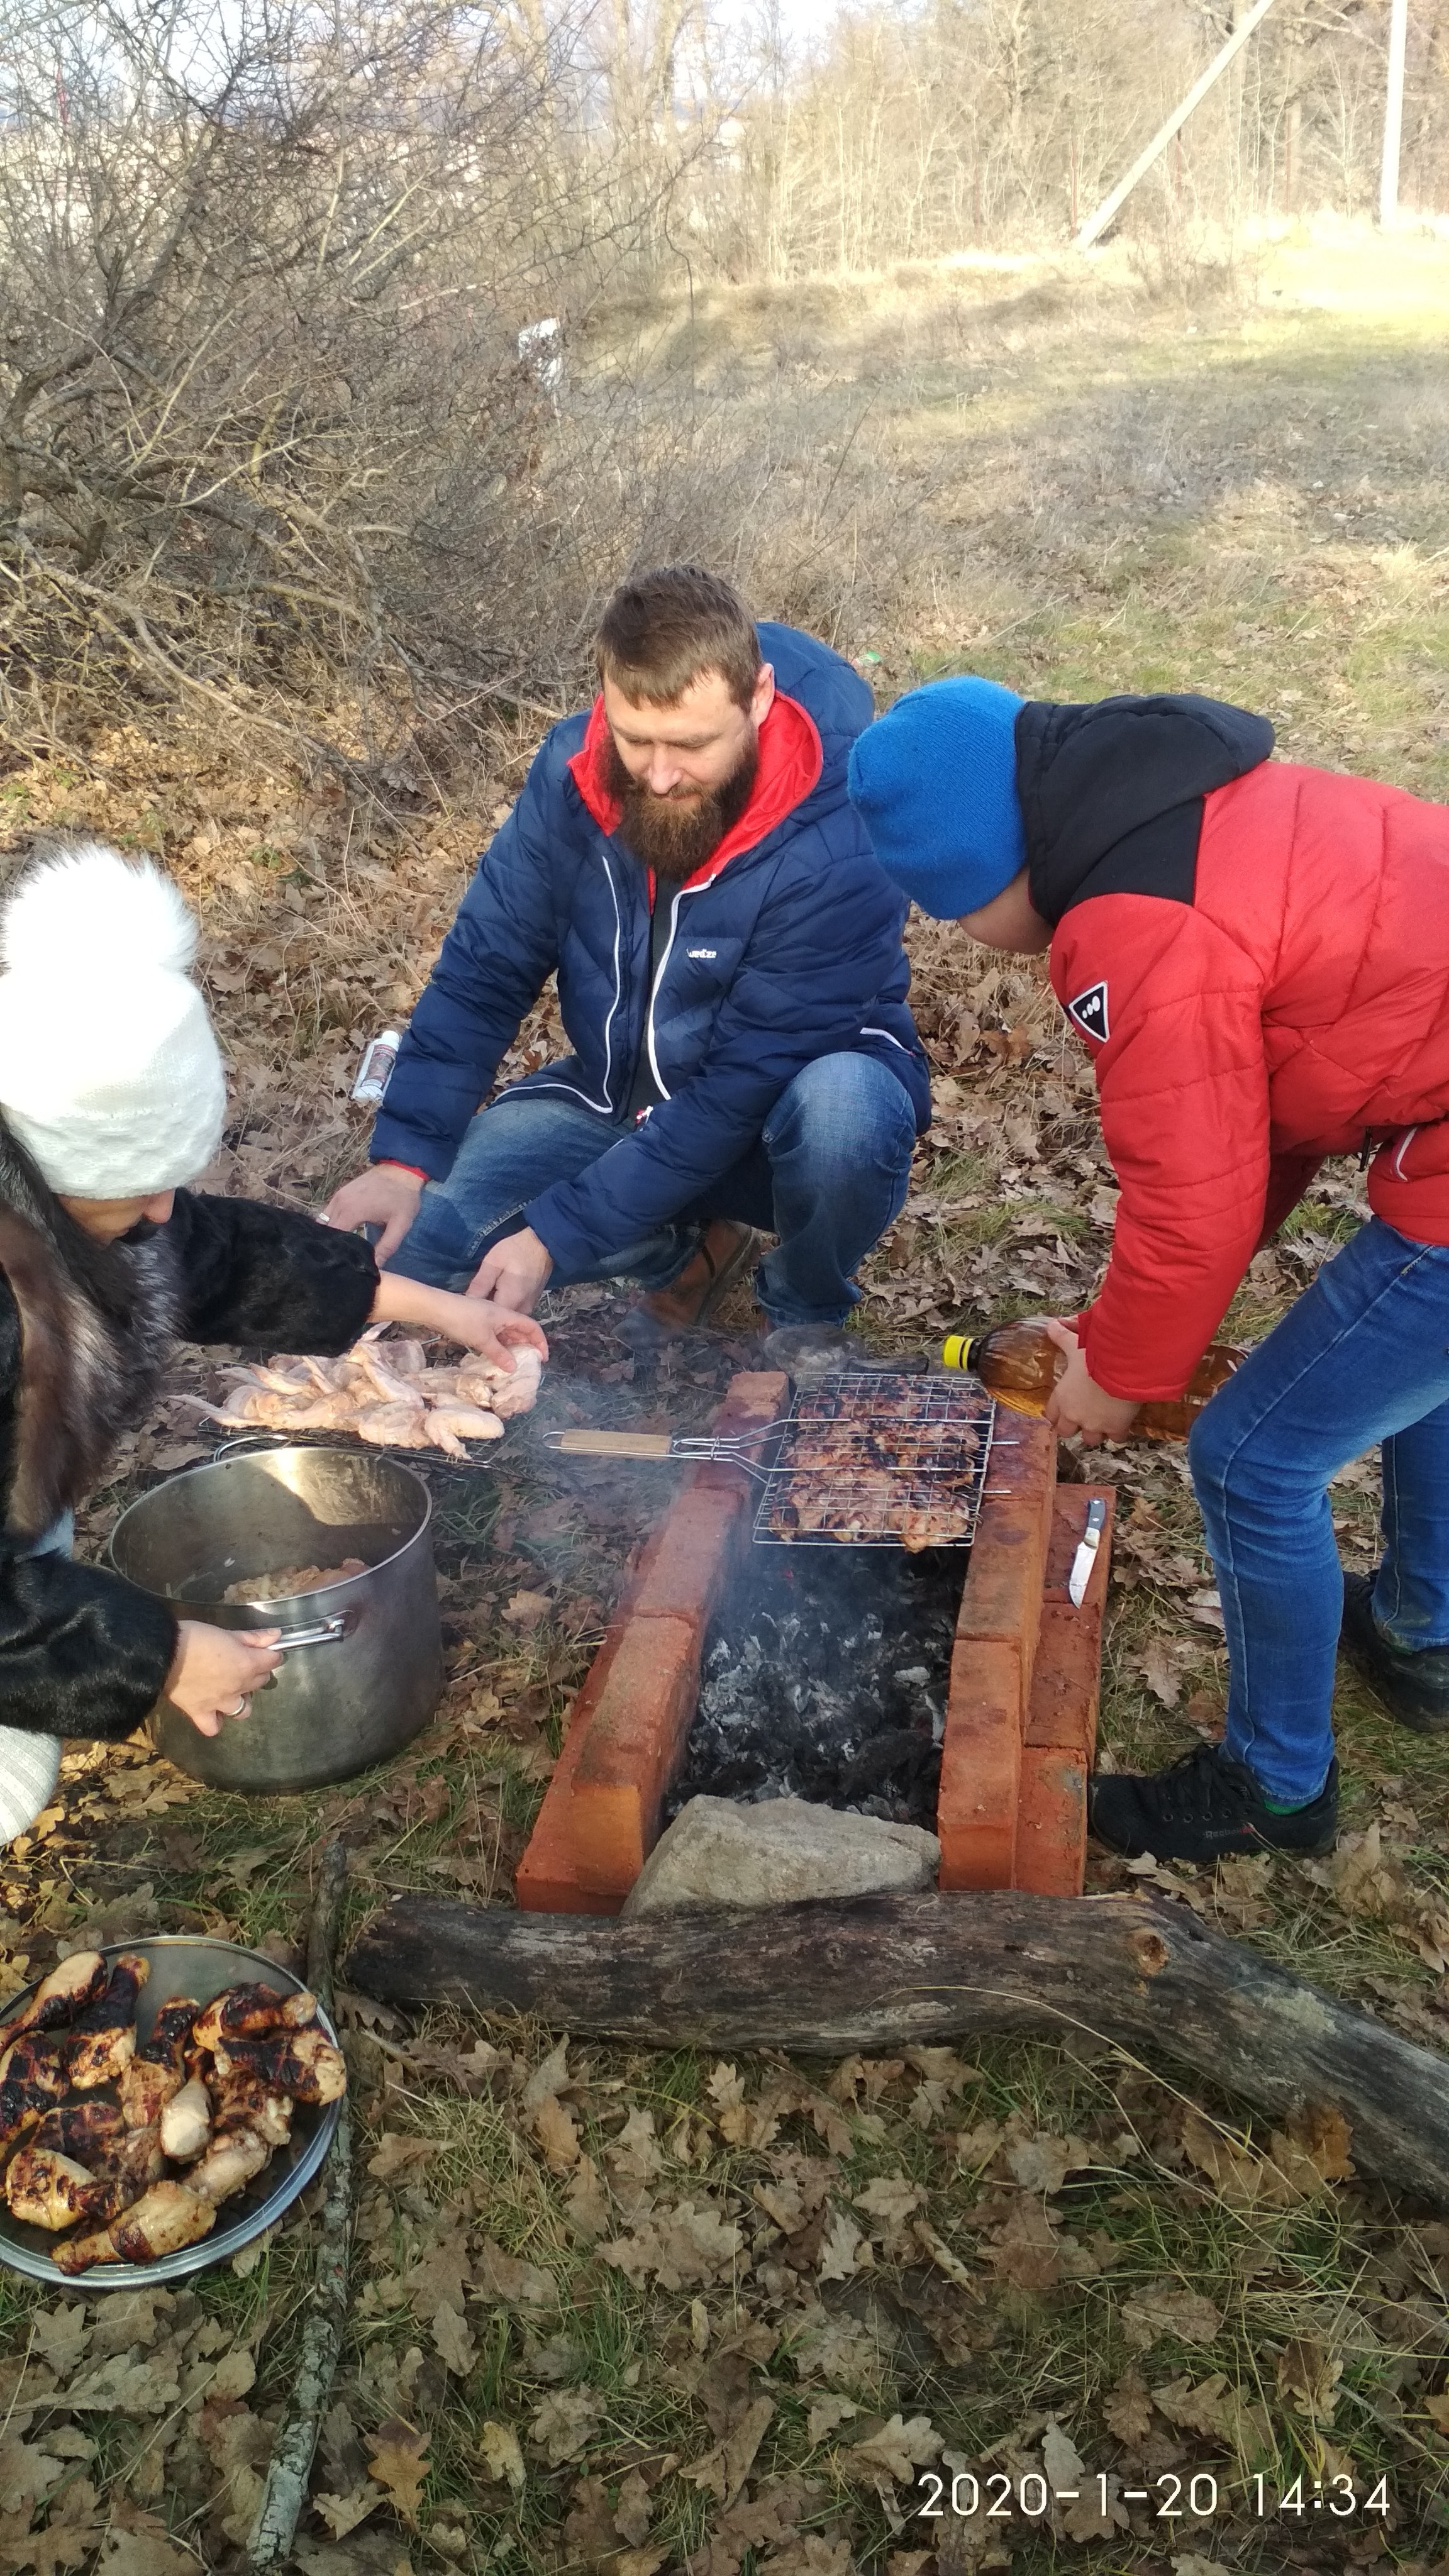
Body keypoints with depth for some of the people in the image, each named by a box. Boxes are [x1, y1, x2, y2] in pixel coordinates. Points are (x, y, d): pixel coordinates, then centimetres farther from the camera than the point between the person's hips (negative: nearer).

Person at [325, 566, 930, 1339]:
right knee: (407, 1233, -12)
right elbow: (483, 972, -10)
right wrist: (402, 1158, -21)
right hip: (618, 1091, 4)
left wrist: (554, 1237, -30)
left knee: (840, 1109, -40)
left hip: (789, 1103, -4)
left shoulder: (836, 850, -30)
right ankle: (686, 1251, 10)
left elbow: (742, 1089, -29)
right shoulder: (575, 770, -15)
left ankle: (805, 1317, -5)